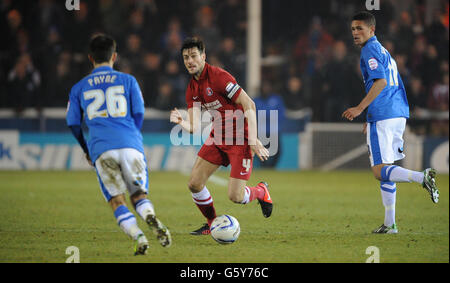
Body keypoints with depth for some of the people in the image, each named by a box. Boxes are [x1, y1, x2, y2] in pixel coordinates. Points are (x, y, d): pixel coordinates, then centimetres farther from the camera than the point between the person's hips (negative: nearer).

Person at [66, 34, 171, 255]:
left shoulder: (79, 88, 17)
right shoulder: (128, 80, 14)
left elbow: (73, 125, 17)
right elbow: (139, 114, 11)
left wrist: (87, 151, 31)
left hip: (101, 149, 0)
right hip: (130, 146, 0)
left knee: (117, 201, 4)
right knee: (139, 195, 7)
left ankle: (138, 237, -20)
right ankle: (150, 216, -27)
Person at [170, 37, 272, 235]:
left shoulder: (218, 77, -18)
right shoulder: (192, 89, 5)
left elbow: (249, 105, -20)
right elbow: (195, 127, 2)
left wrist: (253, 140, -25)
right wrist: (181, 122, -21)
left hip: (239, 140, -7)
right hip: (217, 138, 7)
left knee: (235, 196, -11)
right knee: (194, 184, -3)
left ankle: (261, 192, 23)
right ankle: (212, 223, 20)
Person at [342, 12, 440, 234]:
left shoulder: (370, 50, -5)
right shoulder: (383, 51, 24)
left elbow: (381, 82, -19)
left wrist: (360, 108, -21)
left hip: (382, 116, -9)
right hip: (398, 115, 9)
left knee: (380, 172, -10)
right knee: (385, 170, 13)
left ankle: (422, 177, -31)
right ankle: (389, 224, 11)